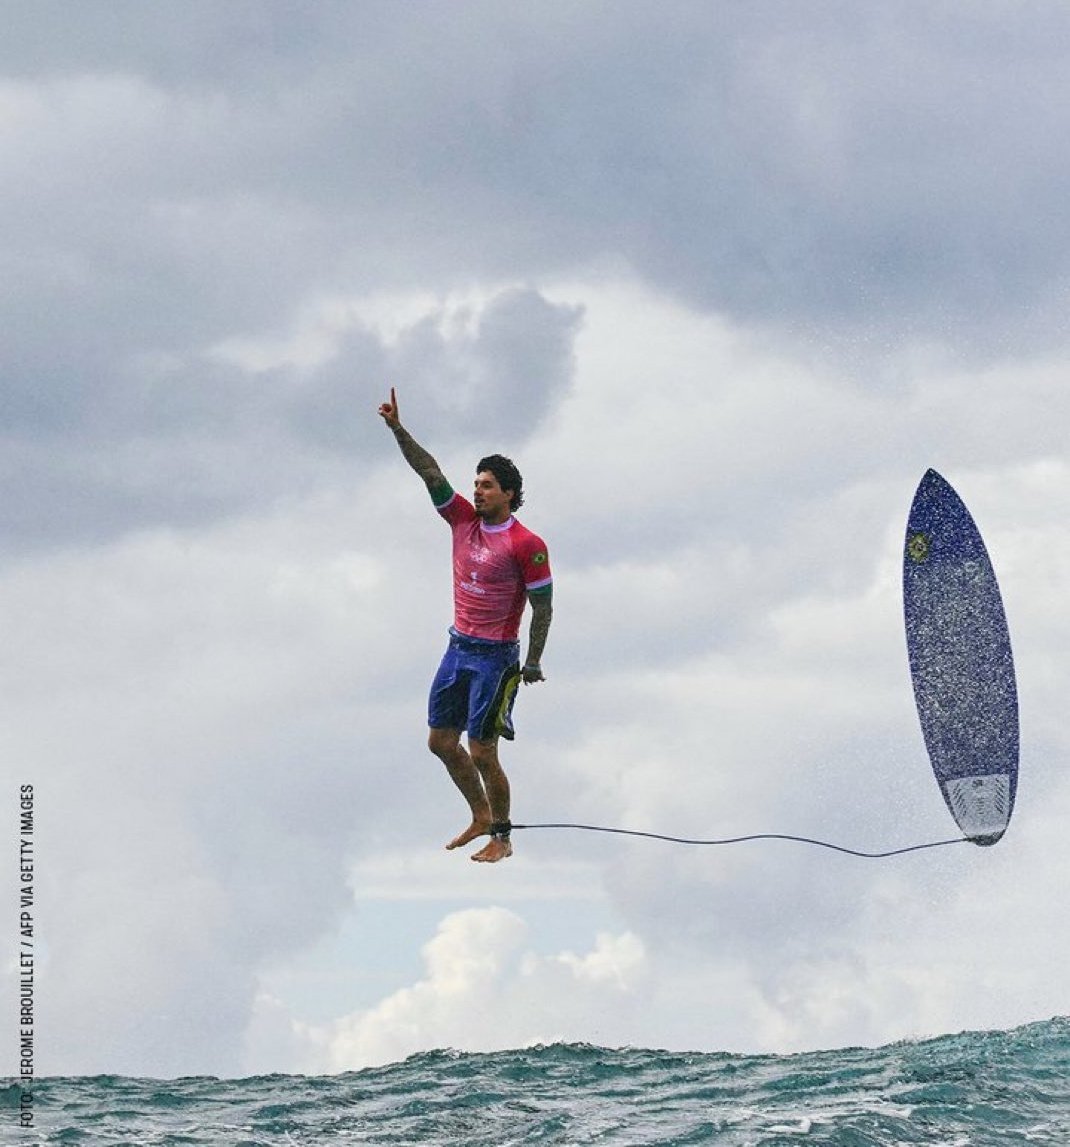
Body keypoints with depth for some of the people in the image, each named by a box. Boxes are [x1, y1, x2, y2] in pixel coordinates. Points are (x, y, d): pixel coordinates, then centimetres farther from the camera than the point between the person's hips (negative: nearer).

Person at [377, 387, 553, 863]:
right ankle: (480, 818, 29)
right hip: (458, 647, 7)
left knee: (482, 753, -6)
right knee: (441, 741, 12)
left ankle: (501, 838, 9)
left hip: (495, 657, -7)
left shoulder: (526, 545, -14)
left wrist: (533, 663, -10)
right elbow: (430, 472, -2)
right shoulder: (464, 520, 4)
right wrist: (397, 429, -12)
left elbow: (543, 607, -10)